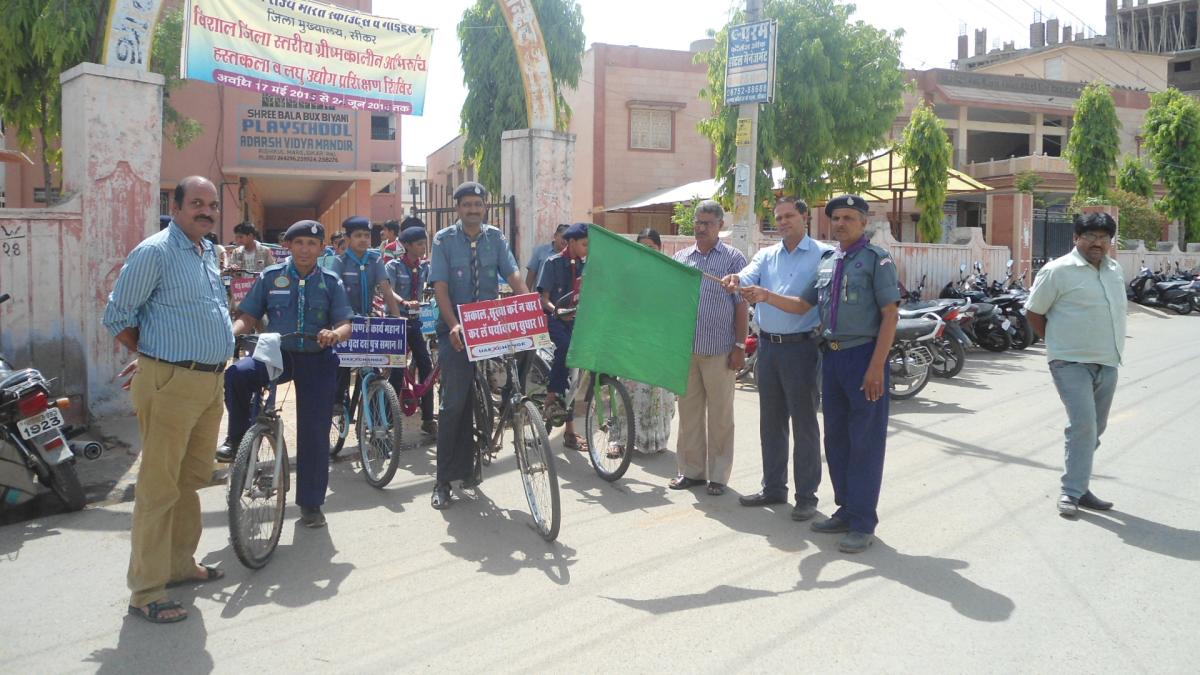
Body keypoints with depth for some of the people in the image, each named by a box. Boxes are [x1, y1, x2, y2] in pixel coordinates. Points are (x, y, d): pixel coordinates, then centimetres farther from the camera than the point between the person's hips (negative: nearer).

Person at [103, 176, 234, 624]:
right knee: (160, 487, -4)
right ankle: (147, 592, 3)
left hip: (210, 381, 9)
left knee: (192, 481, 18)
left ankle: (180, 563, 32)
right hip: (171, 383, -8)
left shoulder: (208, 252, 14)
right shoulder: (154, 252, -11)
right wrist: (154, 356, -1)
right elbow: (116, 317, -8)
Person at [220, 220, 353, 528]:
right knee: (236, 375, -30)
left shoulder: (331, 282, 2)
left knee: (314, 432, 0)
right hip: (277, 353, 0)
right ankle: (238, 436, -3)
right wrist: (231, 331, -20)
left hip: (317, 361, 0)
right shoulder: (271, 277, 3)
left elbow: (345, 326, -3)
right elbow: (248, 318, 3)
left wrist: (335, 334, -27)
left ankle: (311, 504, 15)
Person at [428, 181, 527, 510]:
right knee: (454, 402, -7)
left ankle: (467, 467, 21)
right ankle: (443, 481, -1)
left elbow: (513, 274, -4)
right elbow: (440, 286, -10)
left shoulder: (495, 237, 6)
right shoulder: (444, 240, -2)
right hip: (455, 329, -3)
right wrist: (454, 325, -24)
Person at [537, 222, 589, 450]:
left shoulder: (585, 265, 11)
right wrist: (557, 310, -28)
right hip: (555, 319, -5)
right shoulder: (554, 263, -4)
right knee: (565, 346, -37)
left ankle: (570, 431, 11)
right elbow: (544, 299, -9)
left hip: (576, 320, 5)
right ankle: (551, 399, -25)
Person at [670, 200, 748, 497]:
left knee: (720, 415, 3)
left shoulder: (733, 259, 1)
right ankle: (691, 470, 19)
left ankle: (718, 475, 12)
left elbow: (741, 305, -1)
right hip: (685, 347, 4)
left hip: (719, 350, -4)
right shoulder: (681, 258, 11)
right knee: (689, 411, 9)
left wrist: (740, 346, -6)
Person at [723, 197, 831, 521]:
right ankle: (773, 488, 26)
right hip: (768, 346, 6)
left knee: (804, 424, 0)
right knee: (771, 423, 13)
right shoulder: (766, 255, 13)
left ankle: (806, 496, 10)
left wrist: (828, 335, -21)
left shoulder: (823, 255, -2)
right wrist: (736, 280, -28)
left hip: (802, 347, -5)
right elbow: (749, 277, -6)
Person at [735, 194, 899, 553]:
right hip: (832, 355, 7)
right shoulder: (826, 261, 14)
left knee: (865, 440, -2)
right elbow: (803, 304, 16)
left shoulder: (876, 259, -6)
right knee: (836, 438, 12)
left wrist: (876, 366, -17)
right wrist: (767, 297, -2)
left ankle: (862, 522, 6)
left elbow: (890, 314, -10)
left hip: (864, 355, -7)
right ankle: (846, 510, 25)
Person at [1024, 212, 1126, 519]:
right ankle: (1071, 493, -10)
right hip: (1072, 363, -7)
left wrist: (1113, 349, 12)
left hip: (1107, 363, 7)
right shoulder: (1058, 271, -10)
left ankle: (1078, 487, 24)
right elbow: (1033, 312, -5)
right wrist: (1058, 344, -3)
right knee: (1083, 425, -16)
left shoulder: (1115, 270, 11)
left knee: (1094, 429, 13)